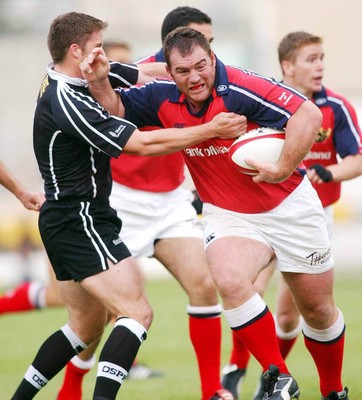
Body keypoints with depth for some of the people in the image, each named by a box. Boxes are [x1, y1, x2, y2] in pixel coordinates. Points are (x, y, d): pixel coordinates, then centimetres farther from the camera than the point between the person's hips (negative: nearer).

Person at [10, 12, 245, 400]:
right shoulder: (67, 103, -22)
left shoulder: (65, 80, 7)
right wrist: (211, 130, -15)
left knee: (86, 326, 18)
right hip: (79, 221, -10)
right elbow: (144, 143, -21)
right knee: (137, 312, -16)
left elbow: (142, 74, 12)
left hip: (68, 220, 10)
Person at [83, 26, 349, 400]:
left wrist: (283, 169, -36)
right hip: (227, 214, 3)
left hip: (289, 208, -3)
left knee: (319, 310, 9)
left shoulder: (240, 88, -25)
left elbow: (308, 114, -32)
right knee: (229, 282, -28)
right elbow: (117, 107, 3)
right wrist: (99, 81, -17)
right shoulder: (165, 98, -9)